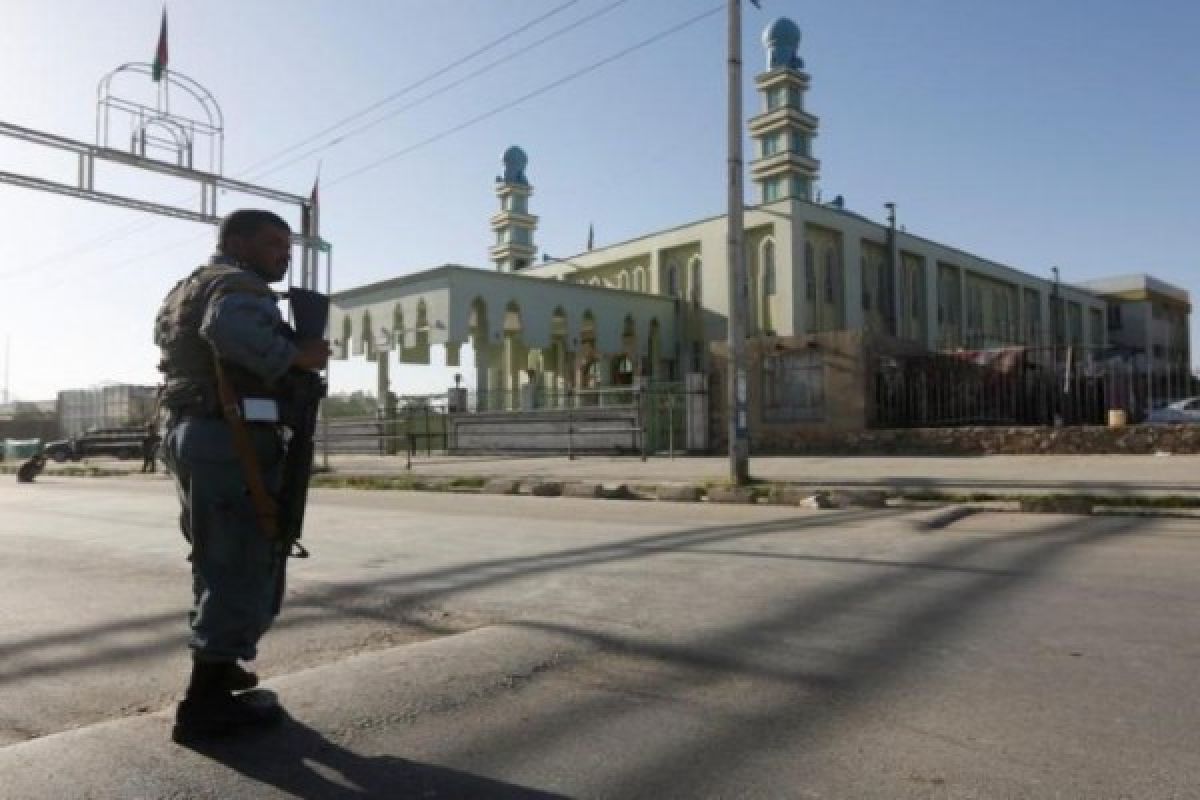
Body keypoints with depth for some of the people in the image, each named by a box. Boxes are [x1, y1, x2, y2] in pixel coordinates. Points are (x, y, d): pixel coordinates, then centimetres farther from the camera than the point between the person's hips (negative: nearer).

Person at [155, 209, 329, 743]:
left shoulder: (185, 289, 23)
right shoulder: (238, 284, -10)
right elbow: (228, 327, -32)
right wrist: (294, 356, -21)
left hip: (186, 433, 10)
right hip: (234, 439, -10)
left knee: (219, 559, 22)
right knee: (244, 567, -5)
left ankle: (216, 666, 36)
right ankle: (206, 704, -2)